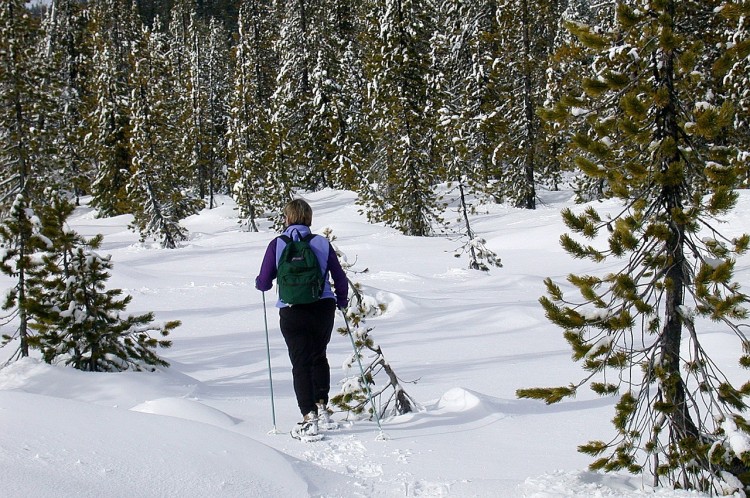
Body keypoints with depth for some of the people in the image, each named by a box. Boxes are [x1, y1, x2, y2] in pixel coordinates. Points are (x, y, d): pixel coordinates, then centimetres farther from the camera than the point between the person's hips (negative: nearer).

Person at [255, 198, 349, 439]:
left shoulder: (277, 245, -4)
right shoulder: (322, 243, 0)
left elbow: (264, 283, -2)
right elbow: (340, 279, 5)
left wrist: (258, 282, 22)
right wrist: (341, 301, 24)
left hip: (292, 313, -2)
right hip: (323, 309, 2)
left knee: (301, 363, 4)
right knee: (319, 356, 23)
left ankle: (309, 417, -5)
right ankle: (321, 405, 19)